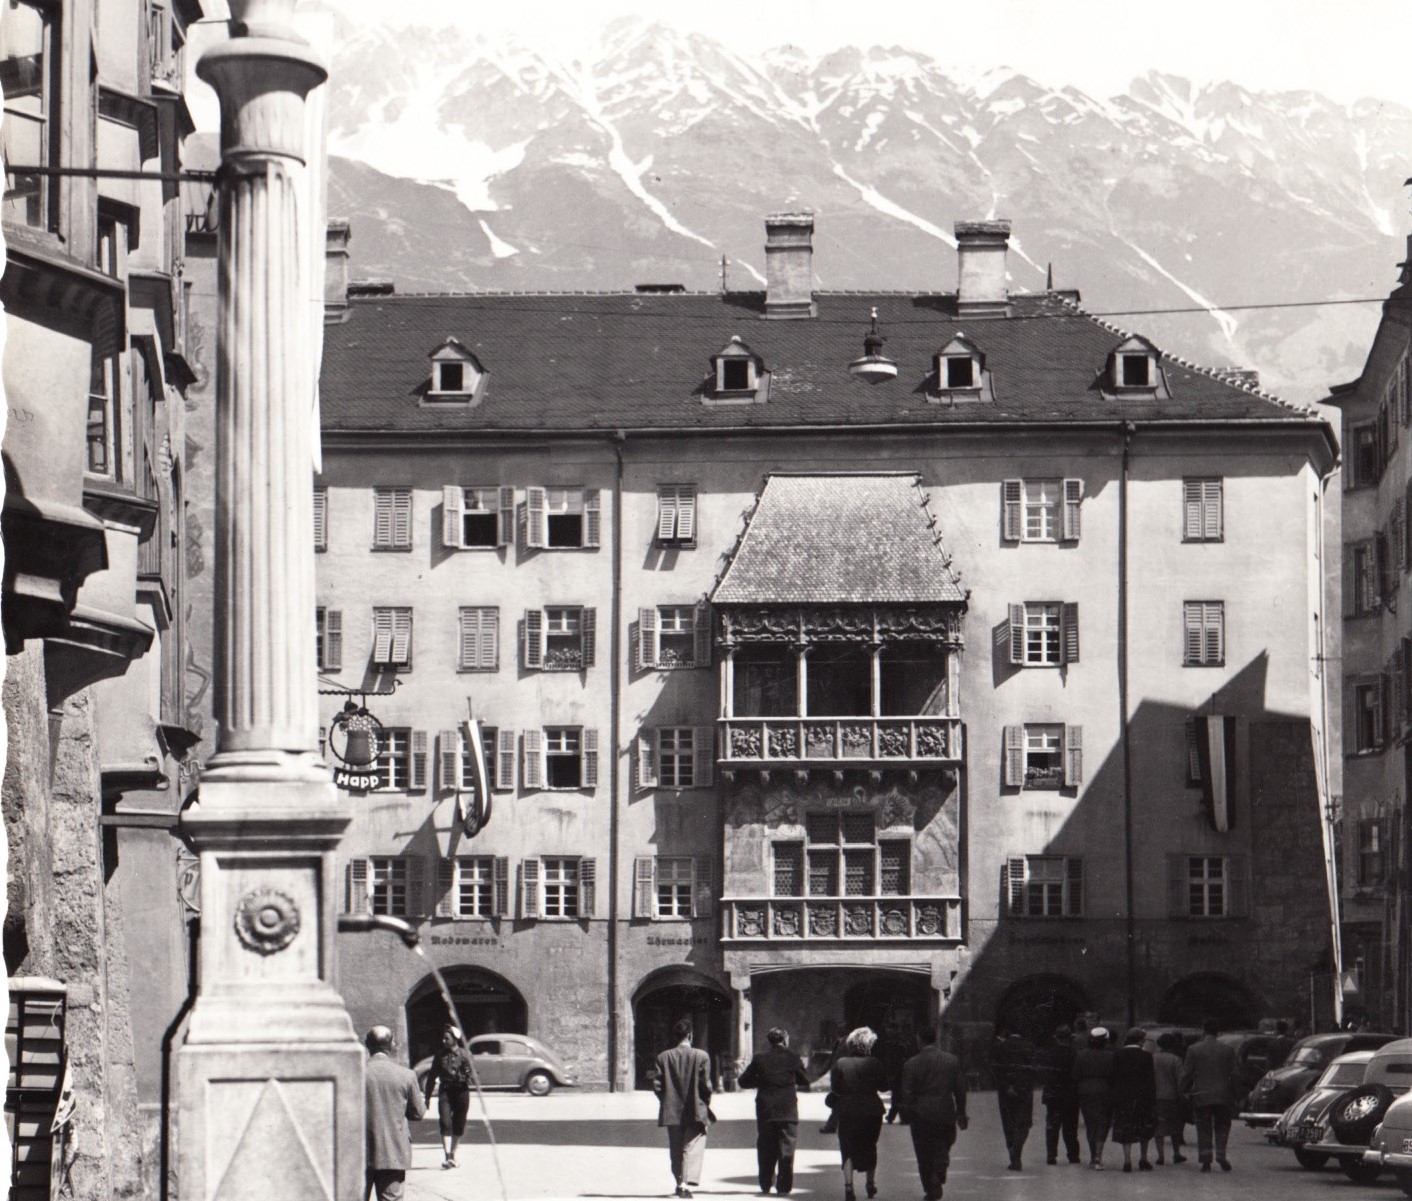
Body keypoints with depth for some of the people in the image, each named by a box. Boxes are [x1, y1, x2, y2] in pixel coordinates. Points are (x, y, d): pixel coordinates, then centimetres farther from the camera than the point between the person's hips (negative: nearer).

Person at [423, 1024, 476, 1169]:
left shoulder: (464, 1053, 2)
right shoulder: (440, 1055, 7)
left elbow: (471, 1072, -3)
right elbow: (432, 1076, 12)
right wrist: (427, 1096, 13)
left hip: (461, 1091, 0)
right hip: (446, 1092, 0)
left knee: (458, 1125, 7)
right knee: (445, 1123, -13)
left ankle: (453, 1154, 24)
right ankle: (448, 1156, -18)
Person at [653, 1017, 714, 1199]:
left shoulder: (663, 1057, 0)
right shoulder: (701, 1056, -8)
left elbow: (657, 1084, -3)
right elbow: (706, 1085, -9)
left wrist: (667, 1101, 12)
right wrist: (706, 1103, 7)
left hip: (671, 1112, 3)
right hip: (695, 1112, -3)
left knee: (676, 1150, 15)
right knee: (692, 1148, -2)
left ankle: (680, 1182, 23)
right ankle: (686, 1183, -16)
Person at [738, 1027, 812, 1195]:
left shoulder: (760, 1059, 1)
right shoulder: (792, 1058, -1)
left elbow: (743, 1081, 5)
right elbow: (805, 1081, 8)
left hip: (765, 1112, 1)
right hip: (788, 1112, -1)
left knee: (765, 1150, 10)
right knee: (786, 1149, 2)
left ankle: (765, 1185, 12)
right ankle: (784, 1187, -3)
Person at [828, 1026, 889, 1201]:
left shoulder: (840, 1063, -5)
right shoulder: (875, 1064, -6)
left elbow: (834, 1088, -5)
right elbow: (884, 1086, 0)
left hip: (847, 1112, -1)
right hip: (872, 1111, 1)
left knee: (848, 1149, 4)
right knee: (869, 1147, 19)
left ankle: (848, 1184, -14)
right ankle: (871, 1184, 28)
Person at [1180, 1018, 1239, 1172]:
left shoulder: (1193, 1049, -4)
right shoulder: (1228, 1050, 0)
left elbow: (1186, 1073, -3)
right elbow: (1233, 1074, 2)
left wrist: (1185, 1091, 11)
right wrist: (1233, 1096, 9)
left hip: (1201, 1096, -1)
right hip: (1223, 1096, 1)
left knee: (1204, 1130, 6)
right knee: (1222, 1127, 13)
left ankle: (1206, 1161, 1)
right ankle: (1221, 1156, -2)